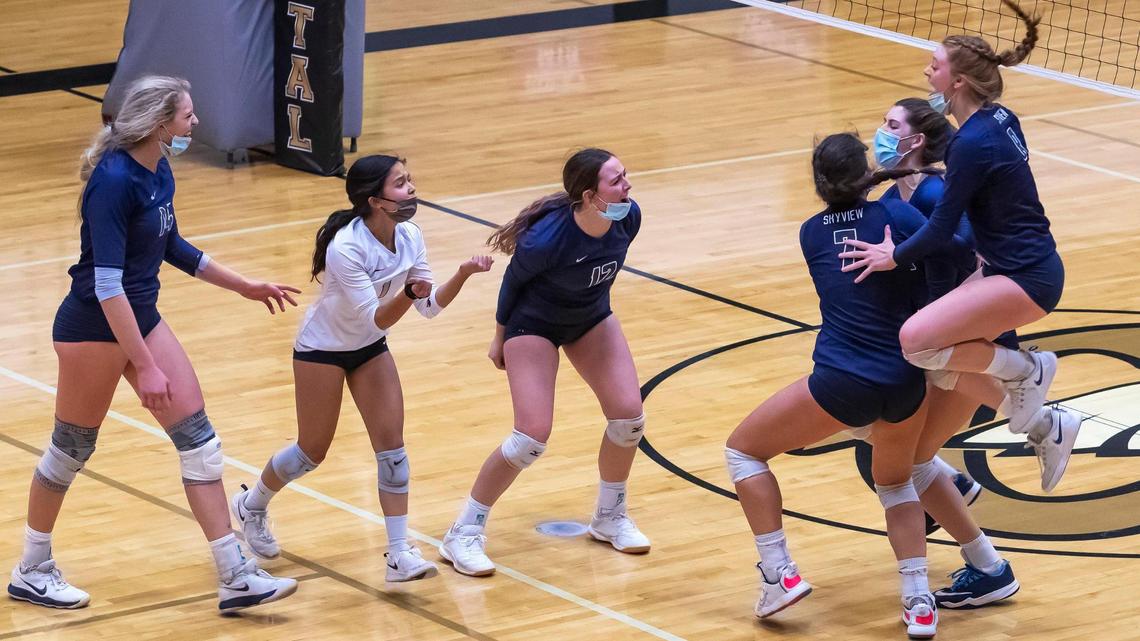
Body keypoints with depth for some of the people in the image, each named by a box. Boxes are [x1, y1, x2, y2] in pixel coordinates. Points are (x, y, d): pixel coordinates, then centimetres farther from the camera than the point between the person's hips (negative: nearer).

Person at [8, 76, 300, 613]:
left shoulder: (159, 173, 2)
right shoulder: (113, 180, -24)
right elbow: (106, 282, -27)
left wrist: (244, 286, 25)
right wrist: (144, 366, -29)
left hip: (141, 319, 8)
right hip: (92, 327, -8)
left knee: (197, 438, 2)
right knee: (71, 448, 7)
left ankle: (235, 577, 4)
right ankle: (31, 572, 26)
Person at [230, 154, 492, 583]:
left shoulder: (409, 237, -12)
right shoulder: (346, 247, -32)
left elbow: (430, 306, -6)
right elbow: (377, 318, -30)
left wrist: (463, 274, -22)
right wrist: (409, 293, -49)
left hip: (370, 348, 6)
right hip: (322, 349, -6)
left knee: (392, 444, -6)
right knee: (313, 451, 6)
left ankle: (400, 555, -6)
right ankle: (251, 505, 35)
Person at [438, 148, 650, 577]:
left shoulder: (628, 217, -21)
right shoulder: (546, 239, -36)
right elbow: (513, 280, -15)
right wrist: (500, 337, -1)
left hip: (591, 319, 6)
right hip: (534, 327, -6)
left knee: (629, 415, -3)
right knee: (533, 437, -15)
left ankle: (610, 517, 22)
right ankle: (464, 535, 0)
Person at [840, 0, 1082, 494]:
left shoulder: (973, 144, -23)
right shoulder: (998, 119, 5)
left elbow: (942, 226, -16)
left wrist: (894, 257, -2)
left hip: (1025, 279, -10)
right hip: (1023, 266, 10)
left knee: (916, 340, -23)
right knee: (956, 376, 14)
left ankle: (1025, 369, -5)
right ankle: (1046, 427, 23)